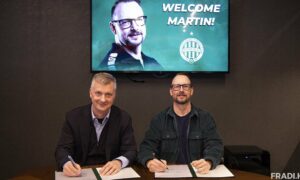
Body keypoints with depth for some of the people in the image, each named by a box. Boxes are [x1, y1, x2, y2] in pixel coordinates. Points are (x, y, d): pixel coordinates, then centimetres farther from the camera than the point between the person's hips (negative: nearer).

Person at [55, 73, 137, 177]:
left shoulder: (123, 118, -3)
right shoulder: (73, 117, -3)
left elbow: (131, 150, -5)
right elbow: (62, 148, -6)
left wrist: (119, 162, -28)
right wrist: (66, 163, -29)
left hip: (110, 174, 2)